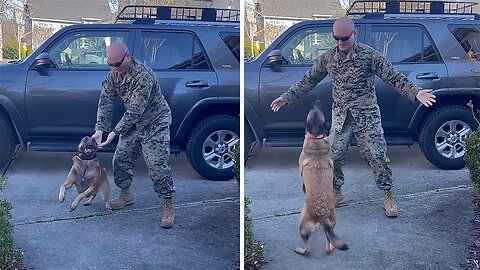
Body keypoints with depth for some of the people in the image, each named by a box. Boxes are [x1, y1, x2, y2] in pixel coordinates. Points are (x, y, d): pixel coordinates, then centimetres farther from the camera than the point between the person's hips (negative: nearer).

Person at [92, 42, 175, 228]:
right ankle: (126, 195, 30)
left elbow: (135, 111, -31)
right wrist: (99, 129, -14)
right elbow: (105, 102, -4)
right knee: (120, 159, 9)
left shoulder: (144, 76, -30)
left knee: (157, 165, -12)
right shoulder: (114, 75, -5)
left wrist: (115, 132, -30)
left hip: (155, 123, -8)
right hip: (133, 123, 8)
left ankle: (169, 207, 0)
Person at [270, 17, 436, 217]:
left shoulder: (369, 55, -9)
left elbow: (394, 77, -10)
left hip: (366, 116, -3)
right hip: (340, 117, 3)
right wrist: (287, 97, 8)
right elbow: (308, 81, 10)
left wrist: (416, 93, -22)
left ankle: (388, 196, 15)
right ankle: (336, 193, 25)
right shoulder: (327, 58, 2)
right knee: (333, 156, 4)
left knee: (377, 155, -1)